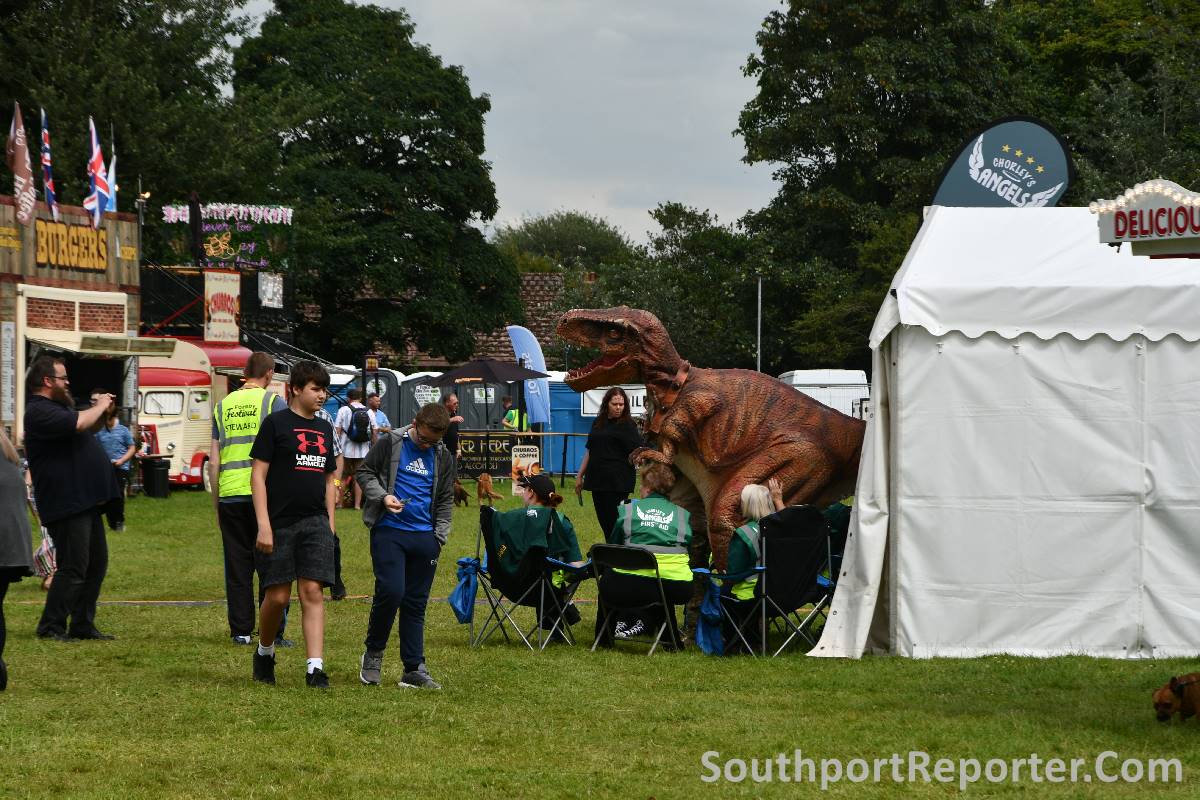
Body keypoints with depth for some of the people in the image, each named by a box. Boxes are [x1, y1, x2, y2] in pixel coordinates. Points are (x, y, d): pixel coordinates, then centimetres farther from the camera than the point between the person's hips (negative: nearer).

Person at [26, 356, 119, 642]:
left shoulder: (59, 406, 19)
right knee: (73, 568, -9)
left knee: (96, 565, 13)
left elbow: (88, 428, 32)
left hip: (86, 501, 11)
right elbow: (78, 424, -26)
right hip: (67, 505, -10)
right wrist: (100, 407, -9)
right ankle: (51, 627, -2)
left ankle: (83, 626, 19)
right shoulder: (39, 411, -14)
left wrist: (102, 412, 15)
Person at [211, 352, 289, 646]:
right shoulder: (273, 402, 0)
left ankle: (241, 630, 8)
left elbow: (213, 462, 10)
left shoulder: (223, 406, 11)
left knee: (237, 566, 8)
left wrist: (216, 504, 16)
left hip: (230, 495, 3)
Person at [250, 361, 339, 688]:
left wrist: (330, 523, 14)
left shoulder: (324, 429, 15)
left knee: (312, 592, -7)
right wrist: (263, 525, -13)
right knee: (278, 596, 1)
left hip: (315, 523, 4)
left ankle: (315, 667, -13)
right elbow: (258, 475, -6)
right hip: (280, 523, -4)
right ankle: (264, 652, 26)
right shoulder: (276, 423, -3)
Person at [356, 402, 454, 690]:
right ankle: (373, 652, 6)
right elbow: (364, 472, 5)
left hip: (425, 537, 4)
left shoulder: (443, 457, 13)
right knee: (391, 592, -16)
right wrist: (383, 496, -12)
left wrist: (439, 536, 10)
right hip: (390, 531, -4)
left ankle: (414, 669, 8)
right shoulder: (390, 444, 0)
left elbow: (446, 499, 19)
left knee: (416, 603, 6)